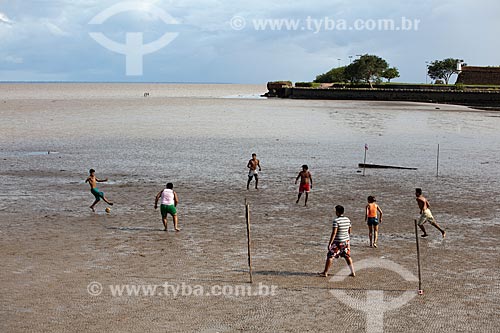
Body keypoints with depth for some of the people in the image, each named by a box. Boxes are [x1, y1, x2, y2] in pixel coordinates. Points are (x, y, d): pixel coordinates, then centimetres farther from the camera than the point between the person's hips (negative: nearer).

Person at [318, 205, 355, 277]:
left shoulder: (336, 220, -17)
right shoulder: (347, 220, 5)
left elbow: (334, 233, -21)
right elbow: (349, 231, 14)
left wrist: (330, 243, -18)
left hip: (337, 242, -7)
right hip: (346, 241, 7)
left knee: (330, 256, 2)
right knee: (347, 257, 15)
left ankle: (325, 272, 7)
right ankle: (353, 272, 15)